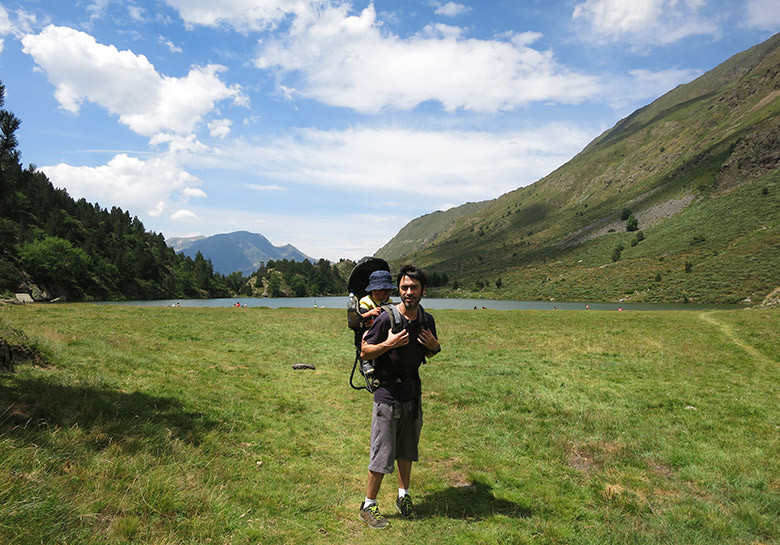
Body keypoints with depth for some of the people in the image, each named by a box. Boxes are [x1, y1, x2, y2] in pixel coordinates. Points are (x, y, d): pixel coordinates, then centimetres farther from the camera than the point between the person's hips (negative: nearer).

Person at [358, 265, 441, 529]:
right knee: (382, 453, 0)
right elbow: (364, 352, -9)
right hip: (388, 392, -5)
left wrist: (435, 346, -5)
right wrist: (388, 344, -25)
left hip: (413, 392, 5)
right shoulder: (386, 318, -15)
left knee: (407, 449, 18)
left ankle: (403, 495, 36)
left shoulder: (427, 320, 2)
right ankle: (368, 505, 17)